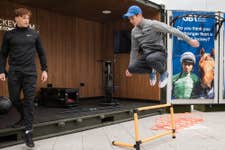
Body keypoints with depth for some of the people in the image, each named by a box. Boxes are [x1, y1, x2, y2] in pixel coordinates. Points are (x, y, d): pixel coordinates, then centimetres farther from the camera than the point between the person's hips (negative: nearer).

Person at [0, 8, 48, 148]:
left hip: (30, 73, -1)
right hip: (14, 73, 1)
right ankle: (24, 117, 36)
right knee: (14, 98, 8)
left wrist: (44, 69, 4)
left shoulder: (34, 34, 7)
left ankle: (28, 132, -1)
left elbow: (41, 53, 10)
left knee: (29, 101, -4)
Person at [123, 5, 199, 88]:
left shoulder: (152, 24, -9)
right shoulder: (134, 31, 9)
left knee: (150, 59, -39)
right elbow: (134, 49, 17)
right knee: (132, 68, -20)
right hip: (145, 56, 5)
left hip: (159, 54, -5)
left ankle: (164, 73, -5)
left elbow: (171, 30, -12)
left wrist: (189, 40, -15)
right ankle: (151, 71, 10)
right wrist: (130, 67, 18)